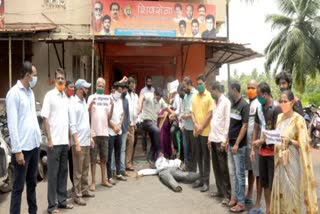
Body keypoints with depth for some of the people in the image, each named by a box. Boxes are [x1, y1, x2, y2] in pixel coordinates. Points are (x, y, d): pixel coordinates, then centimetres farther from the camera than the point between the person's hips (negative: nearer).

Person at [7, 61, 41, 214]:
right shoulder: (14, 93, -11)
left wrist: (39, 138, 13)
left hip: (34, 145, 8)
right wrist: (17, 150, -18)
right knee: (18, 186, 1)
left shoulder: (30, 92, 12)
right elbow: (12, 123, -15)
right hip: (23, 147, -8)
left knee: (32, 183, 17)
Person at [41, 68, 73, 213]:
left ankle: (62, 200, 24)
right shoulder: (50, 95, -7)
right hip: (54, 141, -6)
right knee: (53, 173, 0)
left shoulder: (66, 97, 12)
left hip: (64, 141, 6)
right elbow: (45, 118, -10)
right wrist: (49, 139, -14)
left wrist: (68, 138, 13)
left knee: (63, 171, 13)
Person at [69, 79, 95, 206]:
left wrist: (90, 137, 16)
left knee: (85, 169, 16)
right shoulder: (73, 104, -13)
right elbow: (72, 126, -17)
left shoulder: (84, 102, 12)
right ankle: (78, 196, 8)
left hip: (86, 141, 8)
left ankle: (85, 191, 27)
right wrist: (77, 143, -20)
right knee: (78, 170, 0)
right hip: (79, 142, -8)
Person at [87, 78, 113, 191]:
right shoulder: (91, 97, -1)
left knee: (104, 158, 13)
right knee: (93, 159, 2)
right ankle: (93, 182, 9)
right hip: (93, 132, -4)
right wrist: (91, 104, -26)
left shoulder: (107, 98, 10)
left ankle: (103, 179, 24)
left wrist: (112, 106, -8)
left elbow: (109, 117, 7)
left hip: (104, 131, 4)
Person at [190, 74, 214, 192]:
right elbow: (192, 113, 9)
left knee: (206, 156, 1)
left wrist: (202, 127, -12)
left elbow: (210, 114, -10)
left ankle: (206, 181, 8)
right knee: (198, 156, 12)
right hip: (196, 131, 6)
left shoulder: (209, 96, -7)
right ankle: (201, 178, 23)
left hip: (206, 131, -6)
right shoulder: (194, 97, 10)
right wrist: (196, 125, -7)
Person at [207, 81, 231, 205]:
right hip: (213, 139, 8)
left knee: (223, 167, -3)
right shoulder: (216, 102, 16)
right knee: (216, 167, 11)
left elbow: (227, 121, -13)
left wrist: (224, 140, -17)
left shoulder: (226, 102, -8)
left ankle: (227, 194, 5)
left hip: (221, 140, -8)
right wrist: (210, 138, 14)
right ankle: (220, 190, 21)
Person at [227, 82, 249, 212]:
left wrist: (237, 144, -19)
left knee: (240, 173, 0)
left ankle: (241, 202, 9)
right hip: (231, 144, 7)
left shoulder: (244, 105, -13)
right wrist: (226, 140, 14)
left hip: (239, 145, -7)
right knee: (235, 172, 16)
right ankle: (236, 196, 27)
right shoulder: (233, 105, 9)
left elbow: (244, 126, -17)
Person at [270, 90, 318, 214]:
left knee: (293, 191, -1)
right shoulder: (279, 117, 9)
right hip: (281, 160, 6)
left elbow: (303, 144, -11)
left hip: (293, 161, -6)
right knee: (281, 190, 11)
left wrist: (290, 141, -24)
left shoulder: (298, 119, -10)